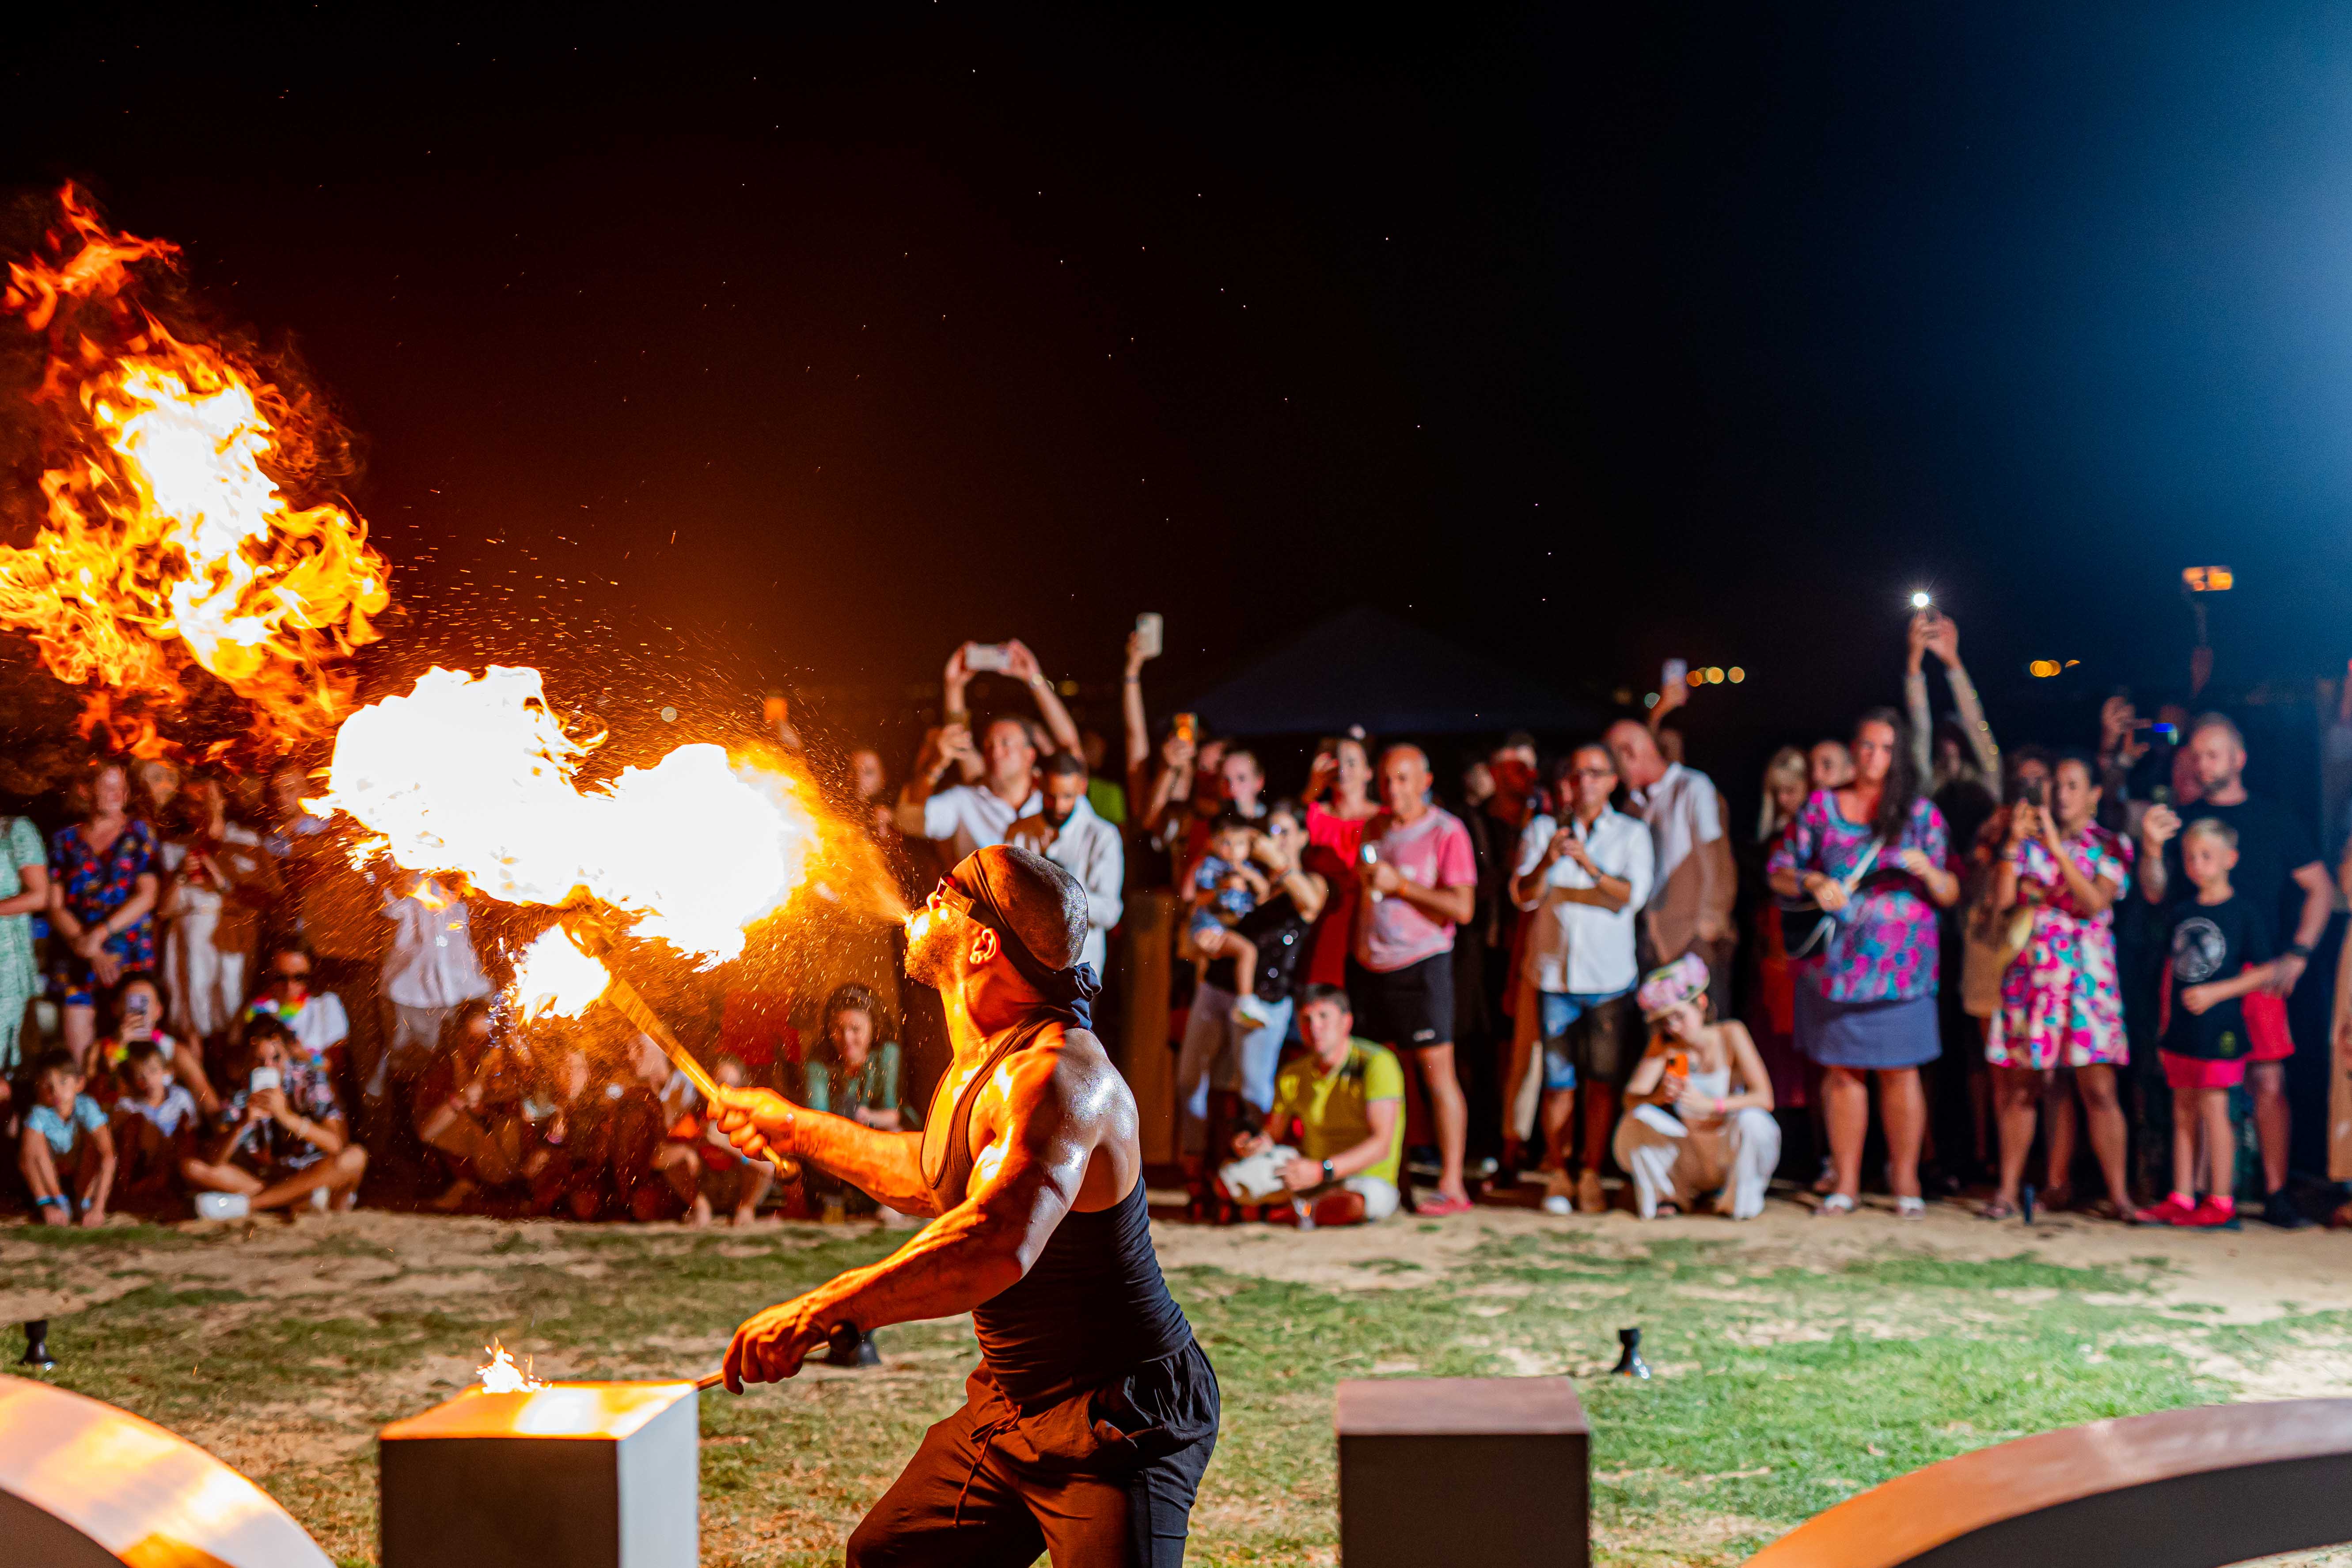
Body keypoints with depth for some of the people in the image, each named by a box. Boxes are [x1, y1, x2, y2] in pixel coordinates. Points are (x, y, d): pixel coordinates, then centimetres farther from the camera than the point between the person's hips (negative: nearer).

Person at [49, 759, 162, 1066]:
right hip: (80, 960, 1)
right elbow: (55, 906, 6)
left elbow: (147, 896, -1)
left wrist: (98, 935, -10)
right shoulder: (66, 840, 11)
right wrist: (91, 952, -7)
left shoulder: (139, 833, 8)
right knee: (78, 1055, -7)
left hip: (133, 957, -1)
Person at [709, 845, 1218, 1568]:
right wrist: (797, 1129, 32)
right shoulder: (980, 1064, 6)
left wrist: (818, 1313, -47)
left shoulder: (1056, 1074, -26)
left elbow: (999, 1243, -44)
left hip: (1121, 1422, -10)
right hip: (1009, 1404, 10)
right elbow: (938, 1180, 28)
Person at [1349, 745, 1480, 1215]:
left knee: (1437, 1071, -7)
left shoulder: (1447, 832, -5)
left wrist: (1400, 884, -15)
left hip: (1421, 964, -6)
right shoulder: (1374, 828, 13)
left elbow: (1462, 908, -12)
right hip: (1369, 965, 6)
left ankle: (1451, 1186, -6)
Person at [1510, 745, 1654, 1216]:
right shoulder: (1541, 830, 10)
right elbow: (1523, 896, 0)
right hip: (1555, 971, 0)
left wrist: (1589, 866, -21)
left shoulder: (1631, 833, 7)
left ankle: (1591, 1176, 8)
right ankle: (1557, 1175, 11)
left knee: (1603, 1080, -1)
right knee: (1558, 1082, 0)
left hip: (1610, 974, 0)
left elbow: (1633, 896, -6)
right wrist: (1547, 861, -19)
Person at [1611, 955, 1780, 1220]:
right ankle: (1670, 1195, 2)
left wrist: (1710, 1104, -36)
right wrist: (1661, 1095, -38)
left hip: (1730, 1151, -2)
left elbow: (1764, 1098, -21)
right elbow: (1631, 1096, -15)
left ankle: (1741, 1199, -4)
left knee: (1751, 1121, -33)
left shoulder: (1731, 1034, -12)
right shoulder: (1663, 1044, -4)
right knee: (1640, 1118, -23)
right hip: (1687, 1156, 2)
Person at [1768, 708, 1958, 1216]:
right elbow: (1778, 871, 9)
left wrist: (1927, 870, -17)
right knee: (1842, 1070, 4)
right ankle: (1845, 1183, 10)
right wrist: (1813, 883, -10)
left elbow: (1951, 894, 3)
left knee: (1899, 1071, -2)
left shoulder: (1921, 812, 5)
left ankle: (1905, 1180, 9)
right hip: (1835, 960, 1)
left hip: (1900, 962, -1)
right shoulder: (1822, 807, 8)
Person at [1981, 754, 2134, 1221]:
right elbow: (2002, 900, 2)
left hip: (2085, 975, -2)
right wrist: (2014, 841, -3)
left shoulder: (2110, 847, 6)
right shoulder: (2028, 842, 12)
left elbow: (2094, 902, -10)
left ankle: (2119, 1195, -3)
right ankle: (2008, 1191, 9)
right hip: (2029, 970, 2)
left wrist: (2057, 847, -13)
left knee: (2098, 1089, -7)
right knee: (2019, 1088, 3)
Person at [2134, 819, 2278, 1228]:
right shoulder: (2180, 910, 9)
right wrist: (2166, 1018, 14)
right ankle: (2181, 1198, 15)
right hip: (2182, 1026, 6)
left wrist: (2215, 992, -15)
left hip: (2220, 1025, -6)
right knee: (2183, 1110, 9)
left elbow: (2268, 971, -7)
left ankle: (2221, 1201, 2)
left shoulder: (2246, 910, -6)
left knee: (2213, 1106, -5)